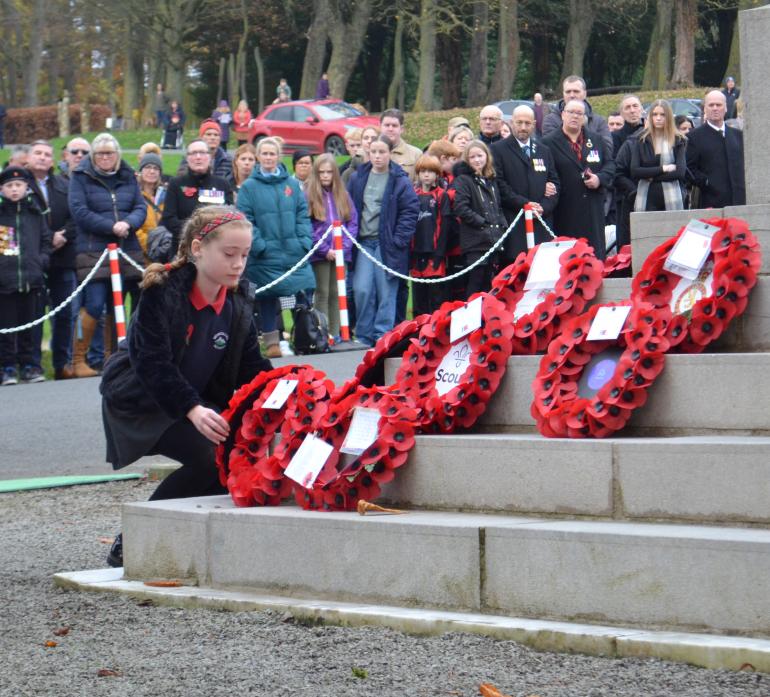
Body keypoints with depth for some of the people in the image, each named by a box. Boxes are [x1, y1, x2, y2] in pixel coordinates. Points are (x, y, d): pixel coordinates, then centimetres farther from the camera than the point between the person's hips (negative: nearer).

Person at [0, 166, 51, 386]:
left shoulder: (35, 212, 9)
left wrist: (42, 260, 1)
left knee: (28, 325, 9)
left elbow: (46, 240, 15)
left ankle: (28, 365, 17)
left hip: (31, 278, 3)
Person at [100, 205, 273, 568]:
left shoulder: (239, 300, 0)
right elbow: (152, 363, -27)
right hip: (139, 399, -7)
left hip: (199, 400, 7)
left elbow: (251, 367, 1)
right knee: (209, 455, -28)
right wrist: (193, 411, -40)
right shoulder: (162, 291, -20)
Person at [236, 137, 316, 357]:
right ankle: (271, 341, 13)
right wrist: (258, 245, -15)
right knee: (267, 298, 3)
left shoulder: (292, 184, 8)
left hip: (295, 255, 2)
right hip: (265, 257, -2)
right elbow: (245, 221, -5)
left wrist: (305, 241, -3)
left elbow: (303, 215, 9)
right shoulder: (249, 187, 0)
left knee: (305, 295, 0)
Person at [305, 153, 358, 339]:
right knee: (322, 293, 0)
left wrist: (345, 246, -8)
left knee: (336, 294, 7)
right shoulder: (308, 195, -3)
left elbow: (353, 222, 7)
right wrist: (324, 249, -13)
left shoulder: (343, 195, 9)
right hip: (320, 254, -3)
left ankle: (336, 334, 11)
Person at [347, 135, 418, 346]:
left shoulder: (400, 181, -1)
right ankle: (363, 337, 6)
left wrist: (398, 240, -10)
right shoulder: (358, 179, 10)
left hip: (387, 244, -3)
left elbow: (410, 210, -4)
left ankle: (382, 336, 5)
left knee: (386, 293, -2)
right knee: (362, 290, -6)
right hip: (363, 242, 3)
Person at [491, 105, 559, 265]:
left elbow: (555, 183, 16)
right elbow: (499, 184, -5)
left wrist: (544, 207, -2)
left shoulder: (544, 151, 20)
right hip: (513, 226, -4)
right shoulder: (498, 150, 4)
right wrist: (524, 204, -12)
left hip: (542, 225, 4)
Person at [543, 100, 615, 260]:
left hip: (593, 212, 4)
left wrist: (600, 178, -2)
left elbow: (610, 163, 16)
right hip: (565, 214, -4)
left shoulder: (596, 140, 15)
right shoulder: (549, 143, -1)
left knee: (596, 255, 6)